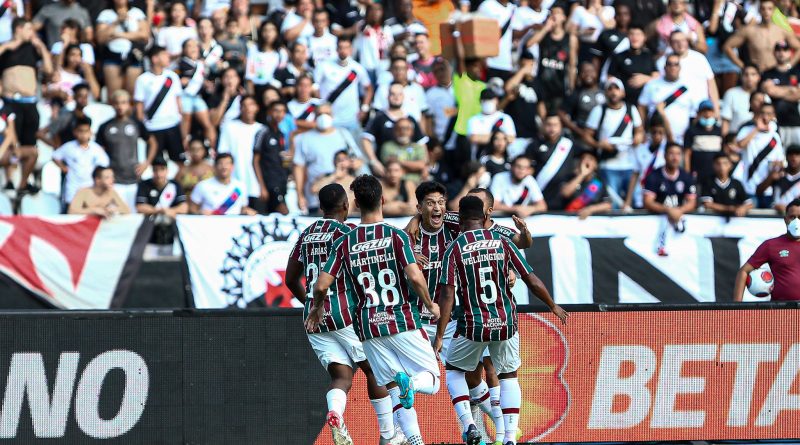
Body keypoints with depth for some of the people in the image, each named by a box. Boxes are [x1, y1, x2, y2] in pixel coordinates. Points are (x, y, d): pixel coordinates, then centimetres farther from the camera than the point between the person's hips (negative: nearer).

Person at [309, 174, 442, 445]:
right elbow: (414, 277, -16)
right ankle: (410, 383, -27)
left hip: (369, 328, 2)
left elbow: (321, 285, -2)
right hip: (404, 321, -2)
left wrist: (317, 309, 20)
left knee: (394, 391, 9)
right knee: (432, 381, 7)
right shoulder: (397, 236, -5)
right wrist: (430, 305, 3)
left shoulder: (344, 243, 2)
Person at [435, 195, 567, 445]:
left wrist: (440, 337, -10)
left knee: (454, 369, 23)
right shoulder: (502, 242, 1)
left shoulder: (455, 249, -5)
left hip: (472, 326, -2)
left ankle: (468, 424, 3)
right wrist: (554, 307, 18)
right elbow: (531, 280, 2)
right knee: (509, 377, 22)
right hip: (505, 325, 2)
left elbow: (448, 295, -12)